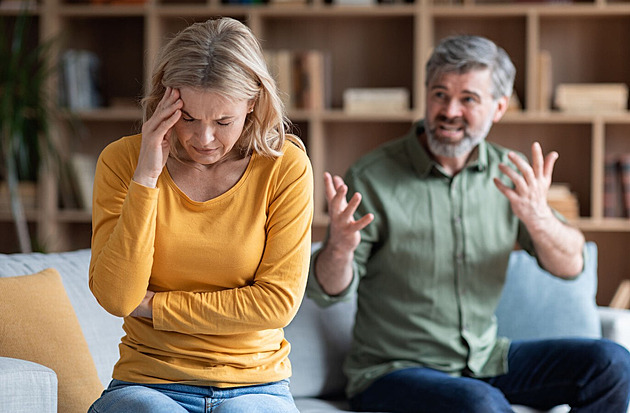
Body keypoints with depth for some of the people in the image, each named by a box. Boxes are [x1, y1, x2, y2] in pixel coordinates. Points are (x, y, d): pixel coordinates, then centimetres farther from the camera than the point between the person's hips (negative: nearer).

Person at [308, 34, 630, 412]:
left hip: (485, 362, 5)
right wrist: (339, 248, -34)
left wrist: (539, 219, -23)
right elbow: (329, 291, -10)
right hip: (393, 373, -5)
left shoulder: (510, 175, 3)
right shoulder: (372, 178, -12)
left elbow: (570, 266, -1)